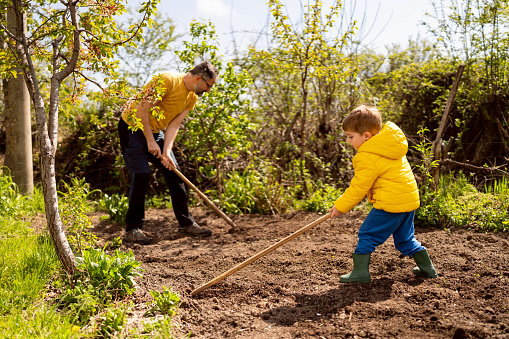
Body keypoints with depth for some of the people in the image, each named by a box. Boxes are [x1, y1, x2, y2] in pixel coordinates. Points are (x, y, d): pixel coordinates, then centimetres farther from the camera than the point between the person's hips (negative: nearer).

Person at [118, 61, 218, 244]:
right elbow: (142, 109, -26)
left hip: (154, 131, 8)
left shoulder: (192, 98, 1)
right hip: (132, 127, -8)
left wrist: (166, 152, -18)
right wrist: (150, 141, -23)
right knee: (141, 174, -14)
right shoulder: (168, 80, -24)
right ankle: (133, 228, -1)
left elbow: (174, 125, -5)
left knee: (174, 172, 3)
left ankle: (186, 223, 13)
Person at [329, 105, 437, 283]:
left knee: (367, 234, 0)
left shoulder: (368, 158, -17)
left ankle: (360, 271, 1)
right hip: (409, 199, 10)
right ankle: (427, 267, 31)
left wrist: (340, 206, -1)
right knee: (405, 237, 23)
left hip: (391, 203, -10)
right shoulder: (390, 144, 11)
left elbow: (358, 188, -12)